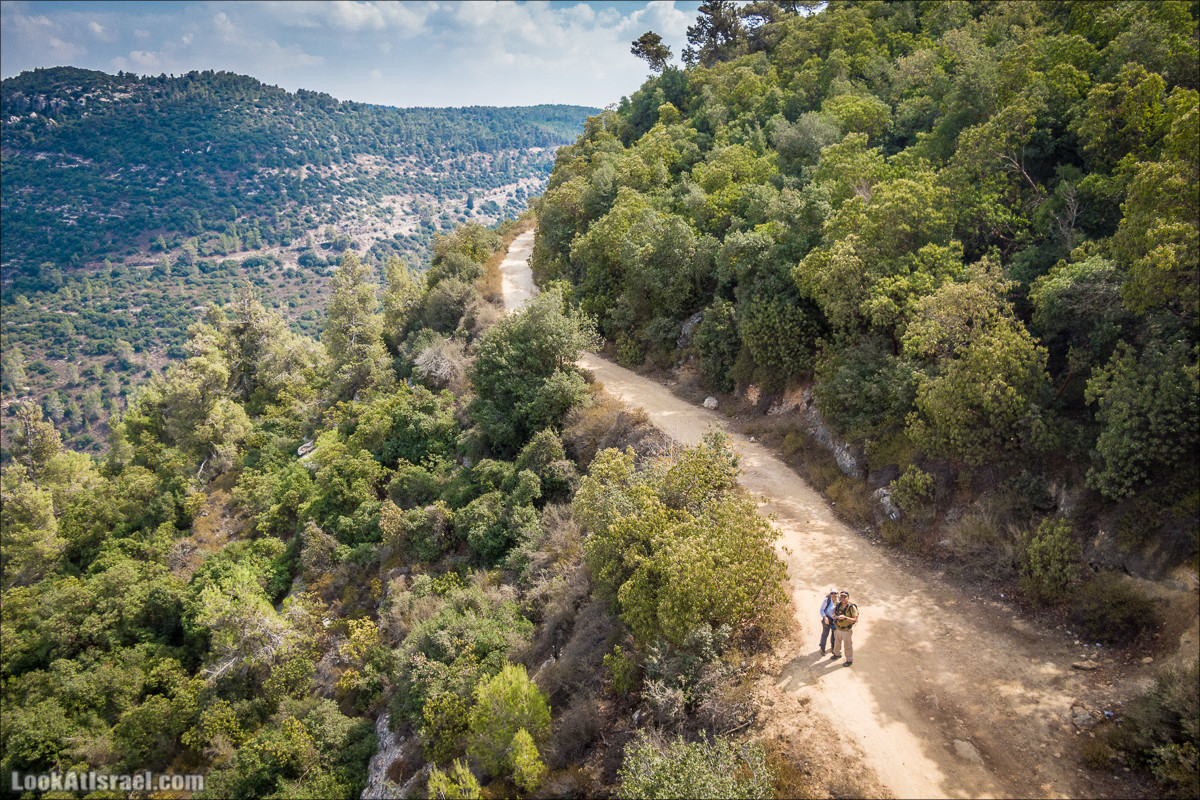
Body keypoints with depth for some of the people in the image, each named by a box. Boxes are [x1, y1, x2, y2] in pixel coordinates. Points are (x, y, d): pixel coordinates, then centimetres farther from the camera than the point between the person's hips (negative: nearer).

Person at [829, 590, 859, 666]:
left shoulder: (852, 607, -23)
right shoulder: (838, 605, -7)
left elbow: (855, 620, -26)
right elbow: (835, 609, 16)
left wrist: (845, 617, -38)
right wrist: (834, 615, -5)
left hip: (847, 630, -6)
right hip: (838, 628, 6)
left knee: (848, 645, 10)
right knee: (837, 642, 24)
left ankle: (849, 660, 29)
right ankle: (837, 654, 49)